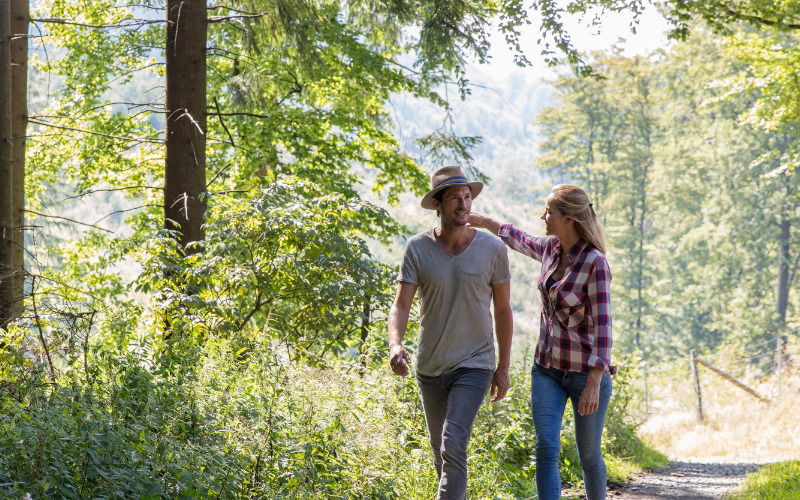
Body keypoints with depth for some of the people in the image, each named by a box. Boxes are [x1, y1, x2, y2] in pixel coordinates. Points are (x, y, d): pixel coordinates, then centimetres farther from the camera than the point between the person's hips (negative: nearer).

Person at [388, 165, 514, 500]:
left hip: (474, 364, -3)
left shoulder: (492, 249, -6)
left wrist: (503, 368, 3)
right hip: (430, 367, 3)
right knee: (440, 449, 15)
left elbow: (503, 310, 3)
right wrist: (395, 346, -30)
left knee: (453, 445, -19)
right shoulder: (417, 249, -5)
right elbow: (401, 305, -10)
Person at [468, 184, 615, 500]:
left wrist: (594, 385, -25)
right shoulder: (552, 248, 1)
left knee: (588, 455, 9)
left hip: (585, 371, -6)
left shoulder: (595, 263, -20)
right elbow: (522, 242, 27)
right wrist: (485, 222, 32)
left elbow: (602, 327, -21)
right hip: (547, 368, 6)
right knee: (546, 449, -10)